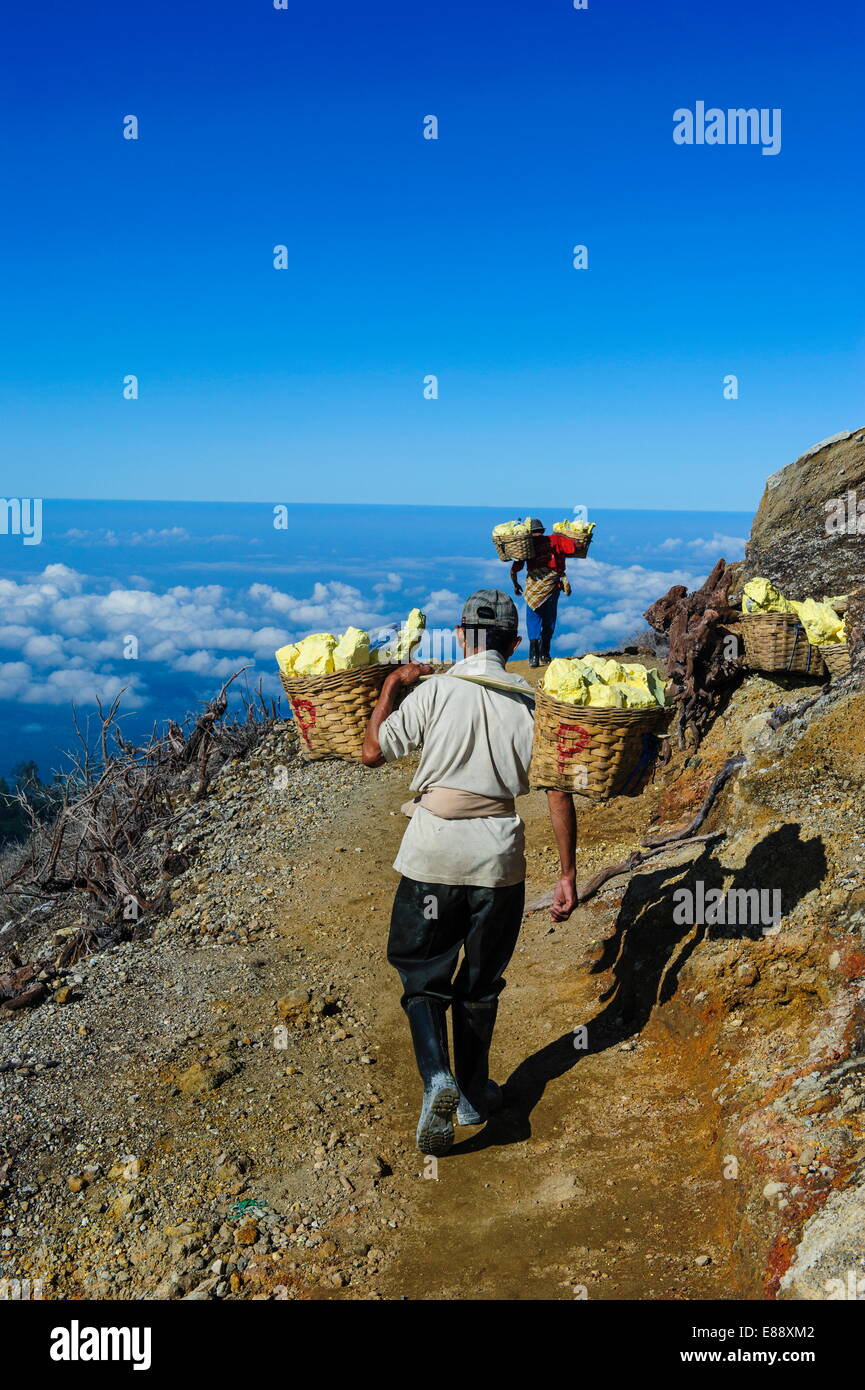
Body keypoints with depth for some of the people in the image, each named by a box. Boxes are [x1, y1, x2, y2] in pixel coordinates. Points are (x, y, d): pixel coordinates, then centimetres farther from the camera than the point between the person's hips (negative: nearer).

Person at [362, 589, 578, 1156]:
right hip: (499, 860, 2)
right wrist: (568, 874, 4)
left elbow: (373, 752, -1)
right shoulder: (530, 703, 0)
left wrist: (390, 688, 13)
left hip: (432, 854, -2)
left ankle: (437, 1076, -9)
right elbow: (559, 792, -2)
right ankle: (474, 1094, 30)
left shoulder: (434, 691, -6)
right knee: (481, 982, 18)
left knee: (423, 974, 12)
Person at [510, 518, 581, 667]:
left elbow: (513, 570, 8)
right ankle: (544, 655, 21)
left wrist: (515, 585, 26)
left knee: (533, 620, 5)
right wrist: (562, 536, 13)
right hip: (552, 586, 1)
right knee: (549, 621, 16)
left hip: (533, 586, -1)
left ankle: (534, 656, -10)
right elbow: (576, 547, -3)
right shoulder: (554, 540, 8)